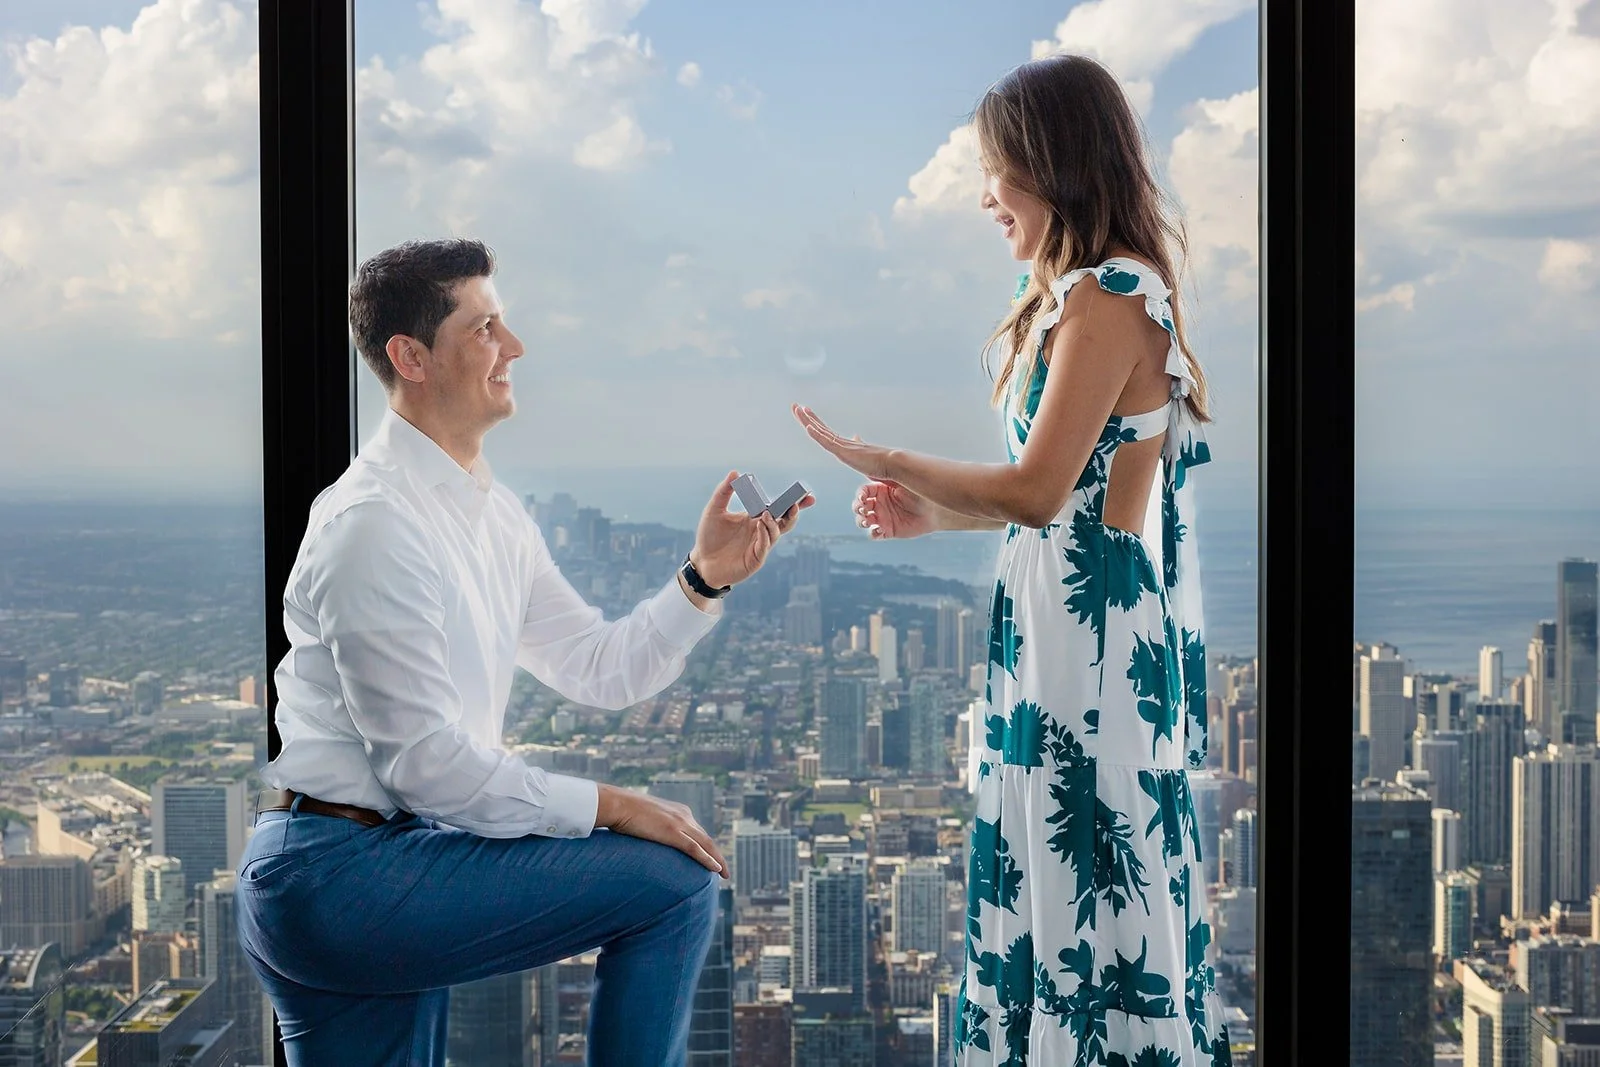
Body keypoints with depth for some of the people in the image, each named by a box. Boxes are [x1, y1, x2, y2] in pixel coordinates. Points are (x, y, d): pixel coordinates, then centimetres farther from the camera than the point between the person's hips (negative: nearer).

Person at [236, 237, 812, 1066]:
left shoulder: (493, 514, 13)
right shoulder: (376, 520, -17)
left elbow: (601, 670, 14)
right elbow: (426, 762, -20)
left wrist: (705, 577, 0)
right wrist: (608, 807, -15)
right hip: (342, 872, -10)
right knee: (673, 881, -11)